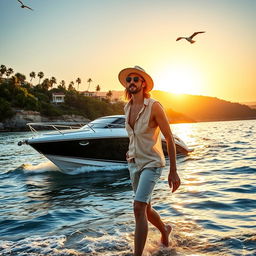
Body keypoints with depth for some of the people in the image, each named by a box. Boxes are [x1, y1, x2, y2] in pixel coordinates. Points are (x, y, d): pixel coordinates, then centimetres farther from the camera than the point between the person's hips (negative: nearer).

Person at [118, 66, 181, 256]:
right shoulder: (127, 107, 4)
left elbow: (169, 138, -13)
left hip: (151, 164, -7)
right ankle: (165, 230, 47)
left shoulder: (154, 106, -16)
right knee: (146, 209, 18)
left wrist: (173, 171, -13)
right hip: (134, 164, 7)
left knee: (139, 208, -20)